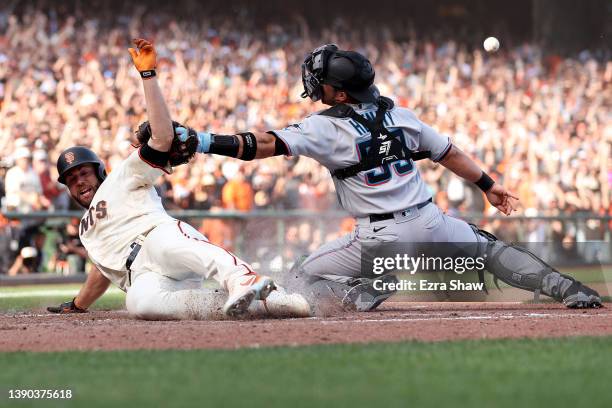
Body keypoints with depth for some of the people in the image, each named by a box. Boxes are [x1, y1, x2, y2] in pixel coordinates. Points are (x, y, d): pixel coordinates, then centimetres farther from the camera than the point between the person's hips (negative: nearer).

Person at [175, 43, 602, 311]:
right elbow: (449, 153, 16)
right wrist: (488, 184, 28)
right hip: (431, 224, 5)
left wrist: (206, 142, -25)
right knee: (487, 245, 27)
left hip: (382, 239, -5)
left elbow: (269, 144, -20)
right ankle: (567, 288, 10)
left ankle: (362, 294, -15)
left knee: (302, 278, 11)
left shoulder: (326, 128, -9)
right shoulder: (399, 115, 8)